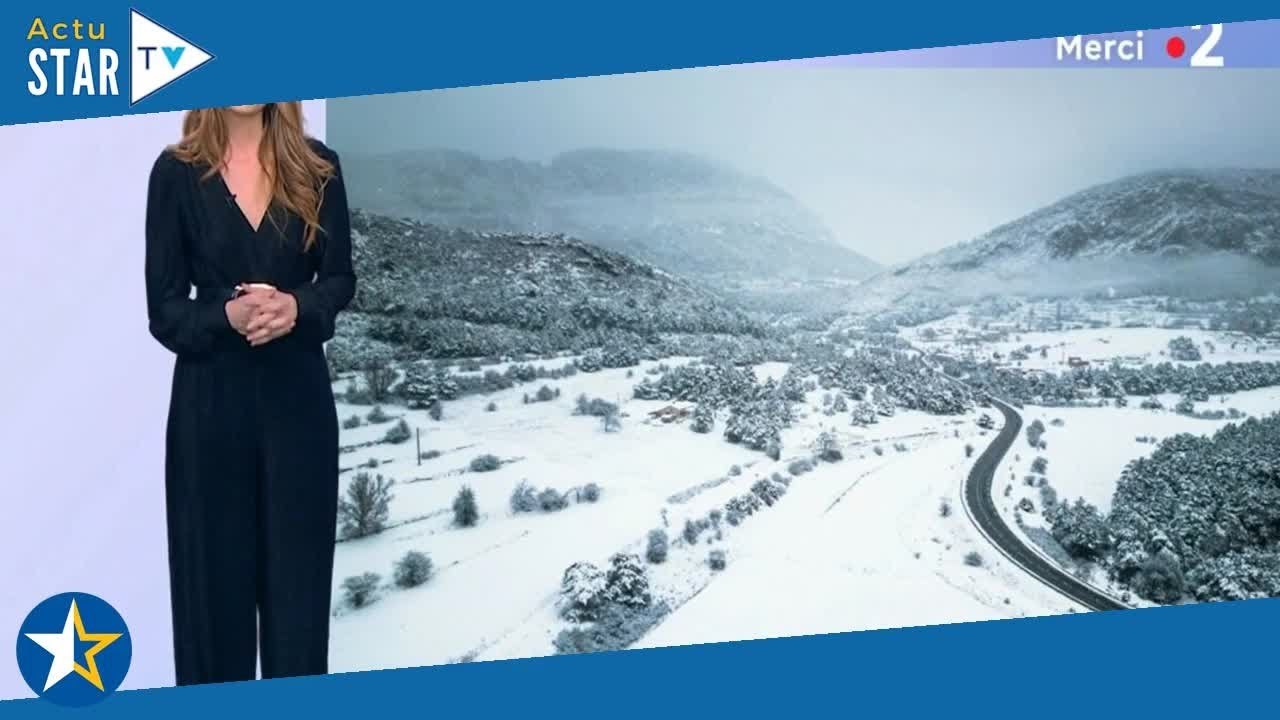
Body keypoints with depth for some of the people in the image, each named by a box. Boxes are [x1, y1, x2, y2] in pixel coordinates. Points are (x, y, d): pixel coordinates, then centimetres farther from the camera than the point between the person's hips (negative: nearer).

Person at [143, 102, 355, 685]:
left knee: (298, 570, 7)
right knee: (214, 571, 7)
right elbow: (164, 308, -3)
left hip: (297, 393, 1)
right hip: (212, 397, -1)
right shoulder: (177, 172, -3)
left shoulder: (317, 167, 1)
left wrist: (297, 306, -15)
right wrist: (227, 315, -21)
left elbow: (340, 278, 5)